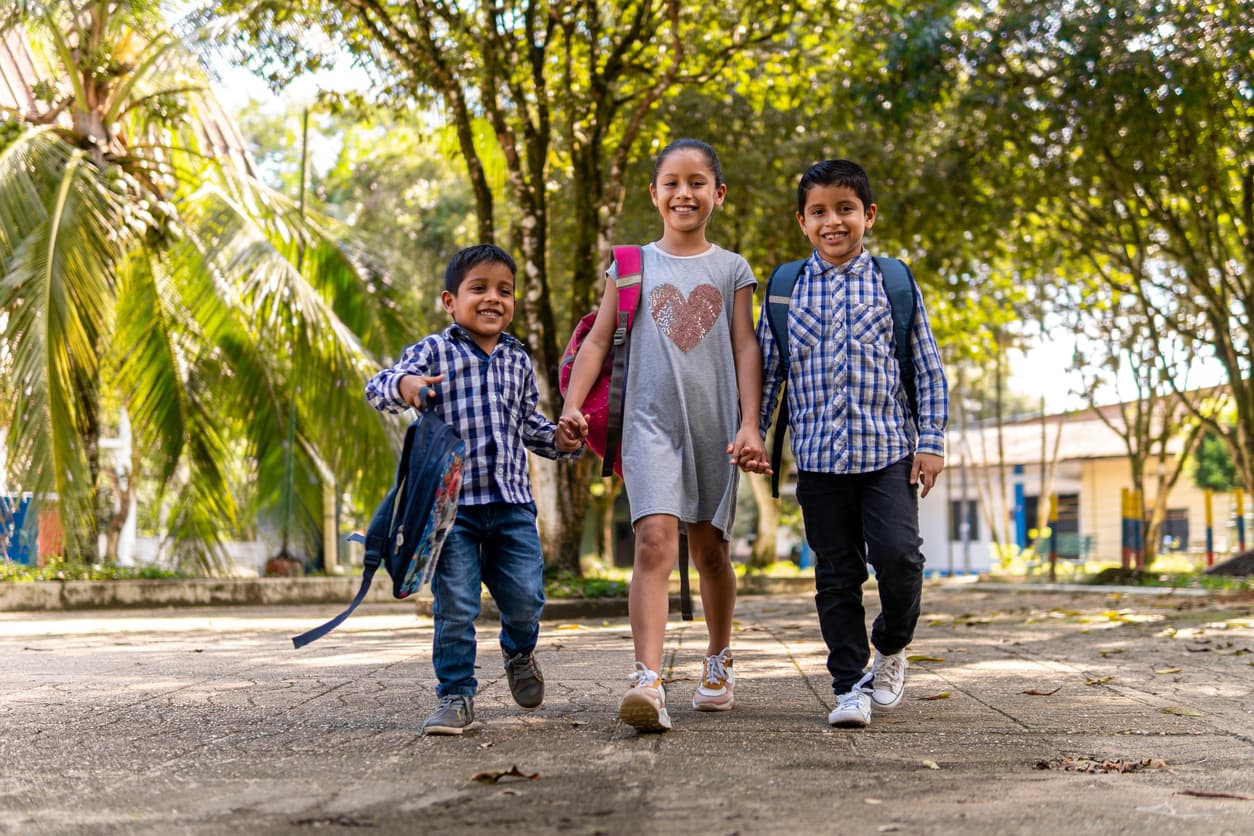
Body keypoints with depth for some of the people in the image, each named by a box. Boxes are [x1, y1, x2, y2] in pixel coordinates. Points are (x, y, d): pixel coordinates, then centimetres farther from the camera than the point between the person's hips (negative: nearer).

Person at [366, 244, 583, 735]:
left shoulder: (517, 360, 14)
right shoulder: (434, 352, -1)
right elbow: (377, 389, -12)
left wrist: (558, 440, 7)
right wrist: (402, 385, -34)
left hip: (511, 500, 3)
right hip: (451, 501, -3)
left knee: (525, 597, 0)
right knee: (454, 606, -3)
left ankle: (519, 653, 33)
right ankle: (456, 697, 11)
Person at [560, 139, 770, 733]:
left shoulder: (731, 269, 9)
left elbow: (746, 350, 5)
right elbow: (598, 340, 6)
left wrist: (749, 425, -4)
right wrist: (572, 405, -7)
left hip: (715, 425, 2)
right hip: (651, 421, -1)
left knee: (710, 548, 12)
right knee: (655, 540, -19)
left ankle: (718, 662, 34)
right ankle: (648, 682, -27)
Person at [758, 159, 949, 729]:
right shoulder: (787, 289, 7)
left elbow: (928, 368, 6)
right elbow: (765, 369, 11)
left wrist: (931, 442, 0)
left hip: (888, 450, -1)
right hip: (819, 456, 1)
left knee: (898, 554, -15)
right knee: (836, 575, 3)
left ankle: (892, 647, 13)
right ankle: (851, 684, 13)